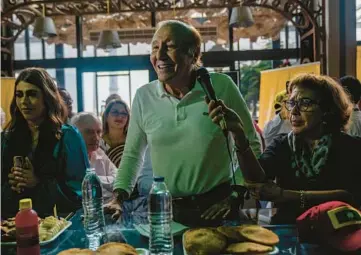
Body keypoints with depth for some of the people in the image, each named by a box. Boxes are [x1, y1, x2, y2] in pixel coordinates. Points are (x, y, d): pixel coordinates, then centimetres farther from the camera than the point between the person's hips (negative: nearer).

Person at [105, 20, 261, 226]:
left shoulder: (221, 87, -13)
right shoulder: (143, 96, -5)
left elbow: (251, 145, -3)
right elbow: (132, 154, 6)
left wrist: (236, 195, -5)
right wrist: (119, 197, -5)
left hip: (217, 205, -1)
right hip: (166, 210, 2)